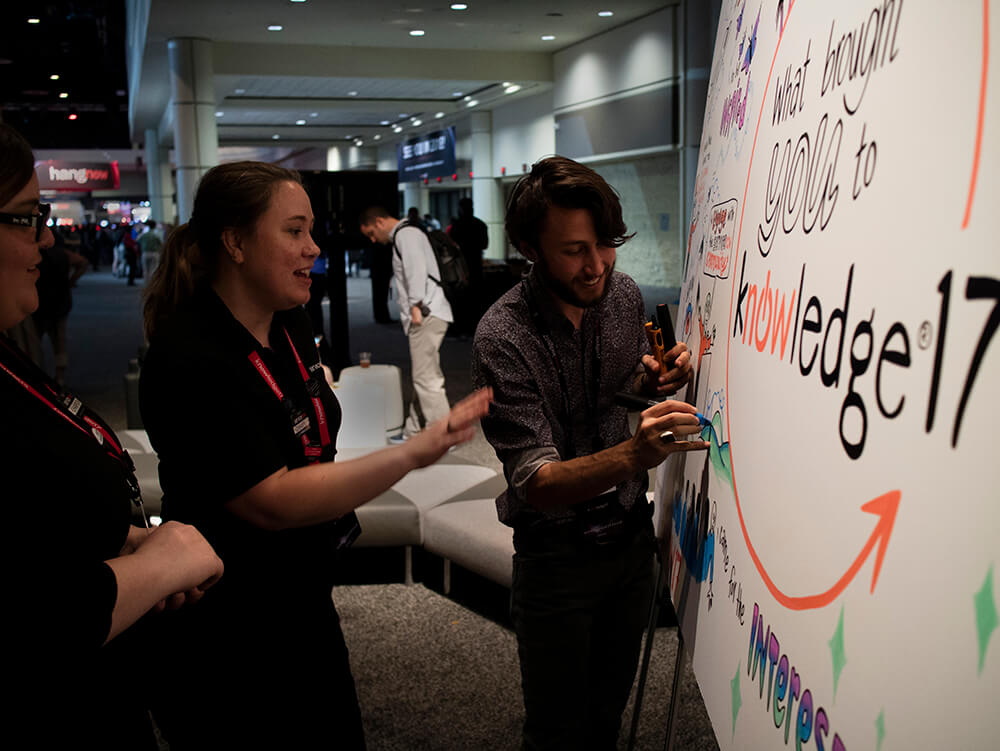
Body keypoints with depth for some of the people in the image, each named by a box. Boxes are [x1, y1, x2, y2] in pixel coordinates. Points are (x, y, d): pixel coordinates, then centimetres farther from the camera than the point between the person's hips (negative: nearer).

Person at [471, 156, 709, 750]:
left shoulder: (625, 294, -5)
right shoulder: (504, 338, -24)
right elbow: (537, 484, -28)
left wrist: (657, 378, -9)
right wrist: (631, 455, -45)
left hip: (632, 535, 5)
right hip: (558, 558, -5)